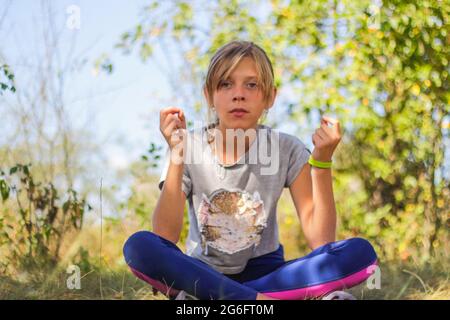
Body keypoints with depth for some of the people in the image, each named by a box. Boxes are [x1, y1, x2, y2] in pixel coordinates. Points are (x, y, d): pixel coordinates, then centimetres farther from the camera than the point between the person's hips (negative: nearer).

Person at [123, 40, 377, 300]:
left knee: (361, 254, -24)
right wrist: (176, 156, -26)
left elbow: (322, 242, -15)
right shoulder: (189, 147, -8)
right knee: (139, 247, -30)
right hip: (202, 272, -1)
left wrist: (322, 161, -23)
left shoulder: (287, 150, -7)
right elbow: (164, 239, -20)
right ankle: (262, 300, -29)